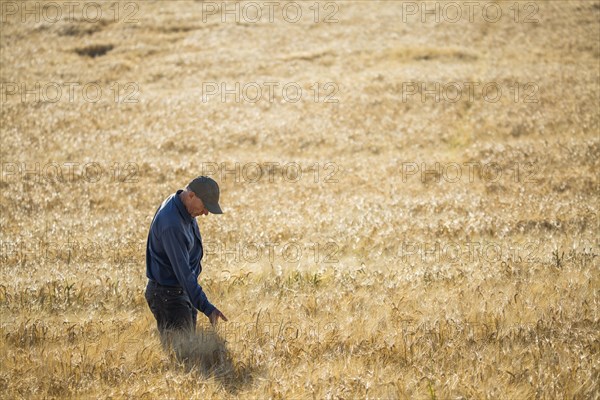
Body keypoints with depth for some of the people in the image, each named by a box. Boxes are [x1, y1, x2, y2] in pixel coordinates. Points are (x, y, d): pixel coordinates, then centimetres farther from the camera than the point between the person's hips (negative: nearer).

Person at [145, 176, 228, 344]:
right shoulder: (171, 224, -28)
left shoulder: (185, 210, 4)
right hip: (167, 295, -10)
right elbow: (182, 271, -30)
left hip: (183, 291, 10)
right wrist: (206, 307, -33)